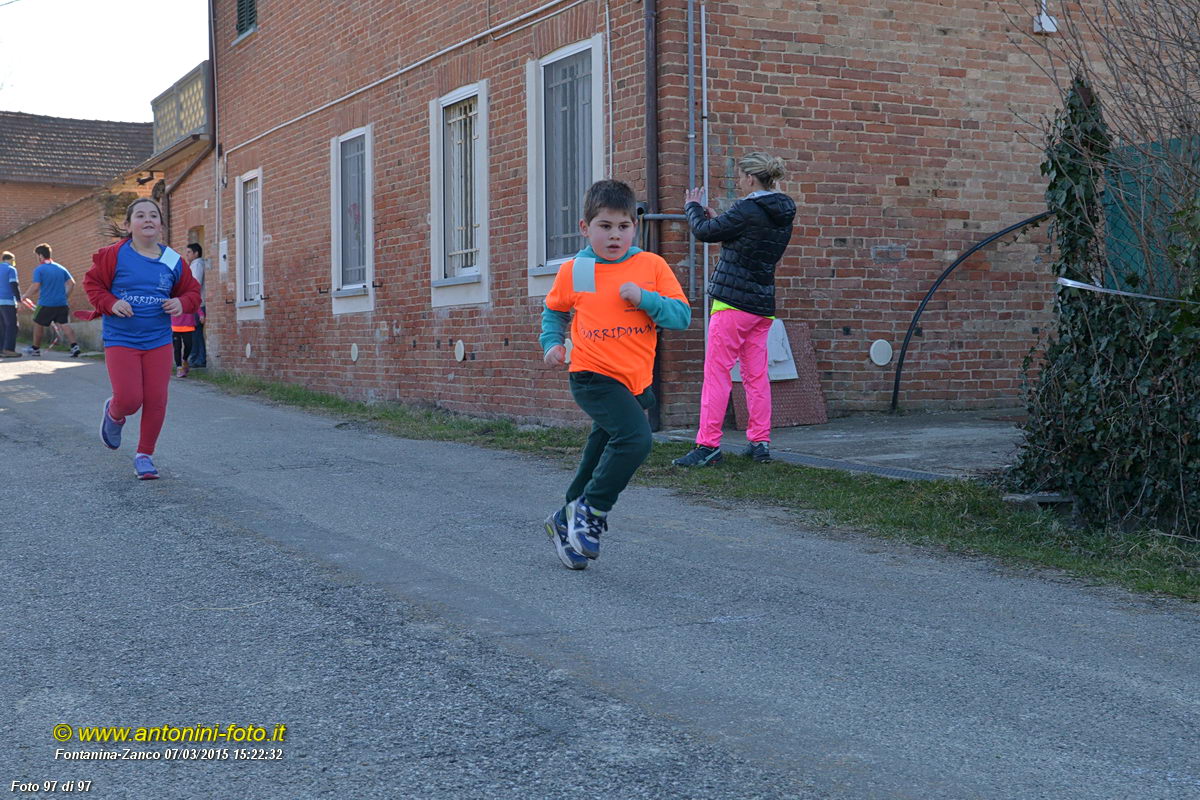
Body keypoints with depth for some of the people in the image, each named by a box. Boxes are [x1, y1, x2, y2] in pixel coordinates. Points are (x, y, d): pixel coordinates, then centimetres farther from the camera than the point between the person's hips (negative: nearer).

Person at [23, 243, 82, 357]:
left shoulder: (39, 270, -7)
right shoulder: (60, 268, 9)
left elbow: (35, 287, -15)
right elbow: (72, 283, 6)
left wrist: (25, 296, -2)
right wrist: (66, 296, 16)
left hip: (45, 304, -4)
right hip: (61, 303, 4)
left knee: (38, 324, 13)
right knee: (64, 324, -1)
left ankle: (36, 348, 24)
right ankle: (75, 345, -18)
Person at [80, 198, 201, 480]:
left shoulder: (173, 261, 2)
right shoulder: (114, 255, -5)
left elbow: (192, 291, 13)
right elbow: (92, 282, 3)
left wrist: (182, 303, -9)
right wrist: (110, 303, -13)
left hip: (158, 342, 3)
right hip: (120, 340, -3)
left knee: (156, 401, 0)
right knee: (129, 399, -11)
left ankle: (144, 455, 19)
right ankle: (113, 415, 28)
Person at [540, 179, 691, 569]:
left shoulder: (651, 266, 0)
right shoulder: (573, 272, -1)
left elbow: (682, 315, -4)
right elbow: (554, 311, 19)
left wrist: (646, 298, -17)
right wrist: (552, 342, 4)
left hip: (636, 382, 4)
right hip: (594, 378, -4)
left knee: (602, 459, 14)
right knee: (635, 438, -25)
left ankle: (567, 522, 33)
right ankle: (591, 513, -10)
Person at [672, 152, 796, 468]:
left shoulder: (748, 210, -16)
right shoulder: (783, 215, 10)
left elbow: (705, 232, -6)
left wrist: (693, 208, 13)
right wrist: (717, 219, 20)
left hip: (733, 301, -8)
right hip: (763, 303, 8)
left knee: (717, 373, -5)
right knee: (756, 374, 11)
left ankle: (708, 445, -6)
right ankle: (760, 442, 12)